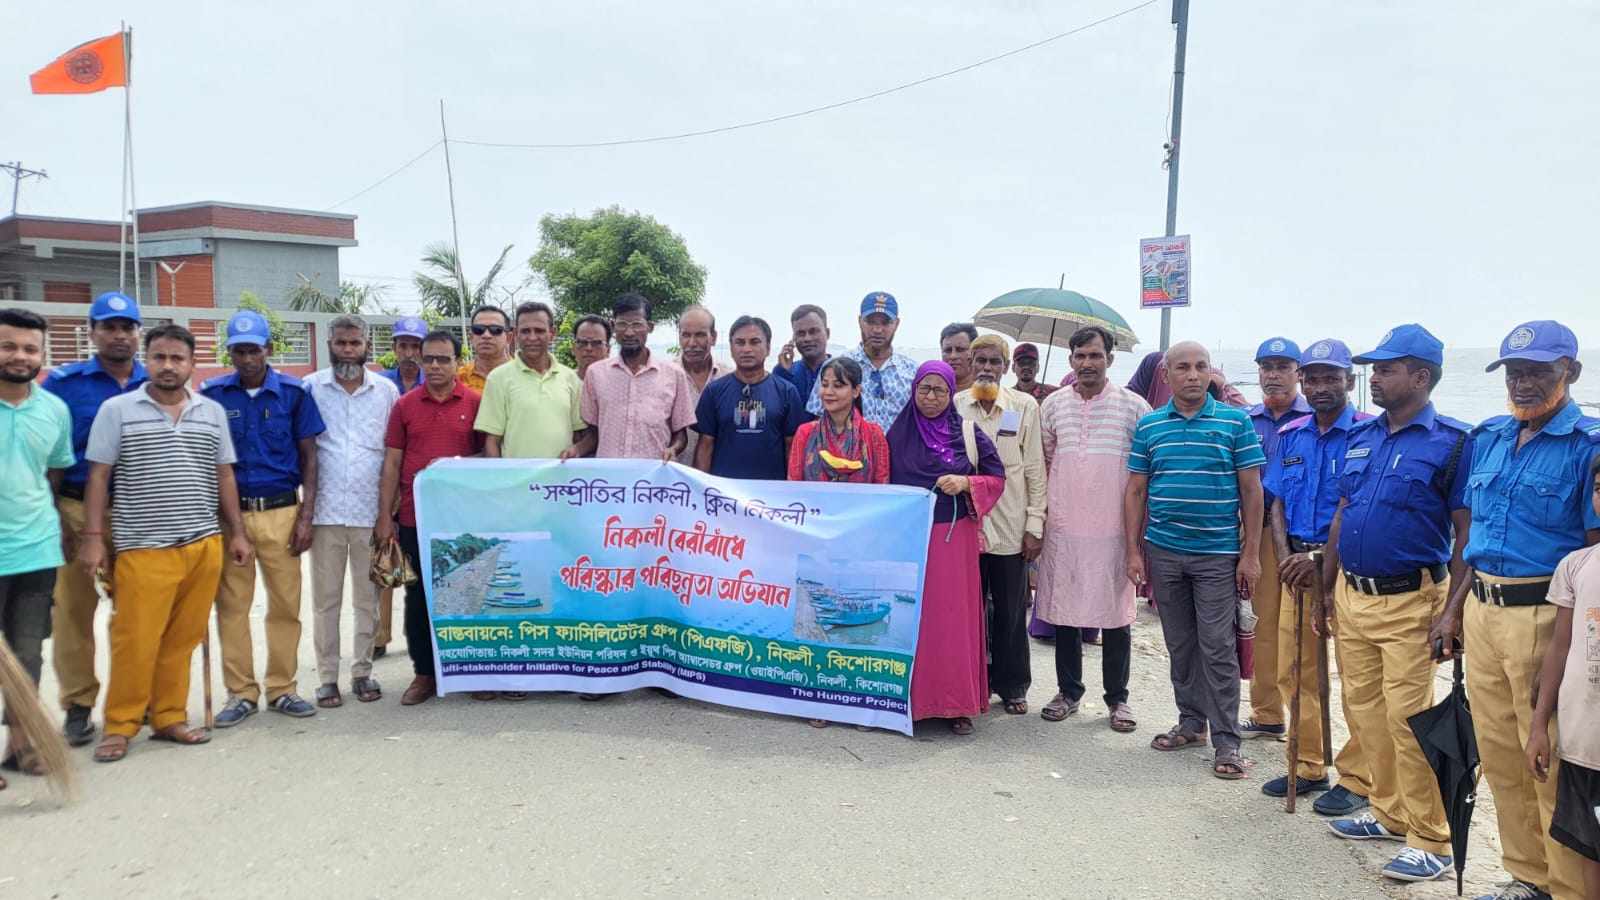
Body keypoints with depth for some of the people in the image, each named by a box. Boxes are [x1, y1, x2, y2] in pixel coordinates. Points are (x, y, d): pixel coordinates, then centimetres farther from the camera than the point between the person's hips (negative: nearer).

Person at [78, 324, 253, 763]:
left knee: (182, 640, 8)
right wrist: (92, 537, -4)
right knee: (135, 642, -2)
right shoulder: (116, 410, 2)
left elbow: (224, 476, 14)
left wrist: (238, 533, 11)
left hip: (204, 546, 3)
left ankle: (169, 718, 20)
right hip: (143, 548, -3)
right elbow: (98, 478, 2)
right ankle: (120, 725, 13)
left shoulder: (213, 412, 11)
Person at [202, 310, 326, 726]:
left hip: (281, 511, 0)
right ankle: (240, 693, 16)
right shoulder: (212, 394, 3)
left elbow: (308, 456, 5)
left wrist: (306, 515, -2)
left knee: (286, 603, 2)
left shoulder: (294, 392, 1)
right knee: (232, 605, 4)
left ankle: (282, 689, 15)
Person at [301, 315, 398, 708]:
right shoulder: (310, 388, 2)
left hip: (371, 510, 1)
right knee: (326, 599, 5)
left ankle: (363, 671, 19)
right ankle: (327, 677, 14)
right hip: (326, 510, -1)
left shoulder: (387, 390, 6)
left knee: (367, 598, 9)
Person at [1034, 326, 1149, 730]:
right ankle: (1068, 692, 23)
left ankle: (1117, 697, 19)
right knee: (1063, 609, 9)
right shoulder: (1053, 404, 6)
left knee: (1115, 613, 5)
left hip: (1114, 529, -2)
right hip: (1063, 527, 2)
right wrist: (1040, 513, 8)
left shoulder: (1134, 407, -2)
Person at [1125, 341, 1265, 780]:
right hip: (1164, 553, 3)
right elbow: (1136, 491, 8)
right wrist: (1133, 551, 2)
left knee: (1218, 648, -1)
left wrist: (1250, 554, -6)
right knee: (1180, 645, 12)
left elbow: (1251, 490, -2)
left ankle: (1226, 740, 8)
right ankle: (1191, 722, 26)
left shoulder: (1236, 422, -2)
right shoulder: (1149, 426, 5)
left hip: (1219, 554, -3)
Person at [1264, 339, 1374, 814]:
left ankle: (1357, 779, 11)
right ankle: (1308, 766, 25)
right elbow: (1277, 503, 10)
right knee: (1292, 672, 11)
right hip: (1297, 566, 6)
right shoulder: (1290, 435, 11)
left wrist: (1321, 561, -17)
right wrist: (1286, 557, -5)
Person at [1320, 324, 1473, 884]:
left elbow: (1468, 534, -10)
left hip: (1410, 602, -6)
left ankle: (1431, 843, 10)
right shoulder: (1360, 436, 10)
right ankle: (1390, 814, 31)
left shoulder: (1453, 442, -8)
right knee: (1363, 711, 14)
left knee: (1408, 720, -3)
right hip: (1351, 597, 7)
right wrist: (1325, 590, 14)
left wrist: (1451, 610, -15)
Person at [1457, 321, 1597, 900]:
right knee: (1498, 755, 15)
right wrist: (1456, 608, 15)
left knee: (1551, 762, 0)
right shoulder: (1487, 438, 11)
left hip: (1543, 615, -7)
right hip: (1482, 611, 7)